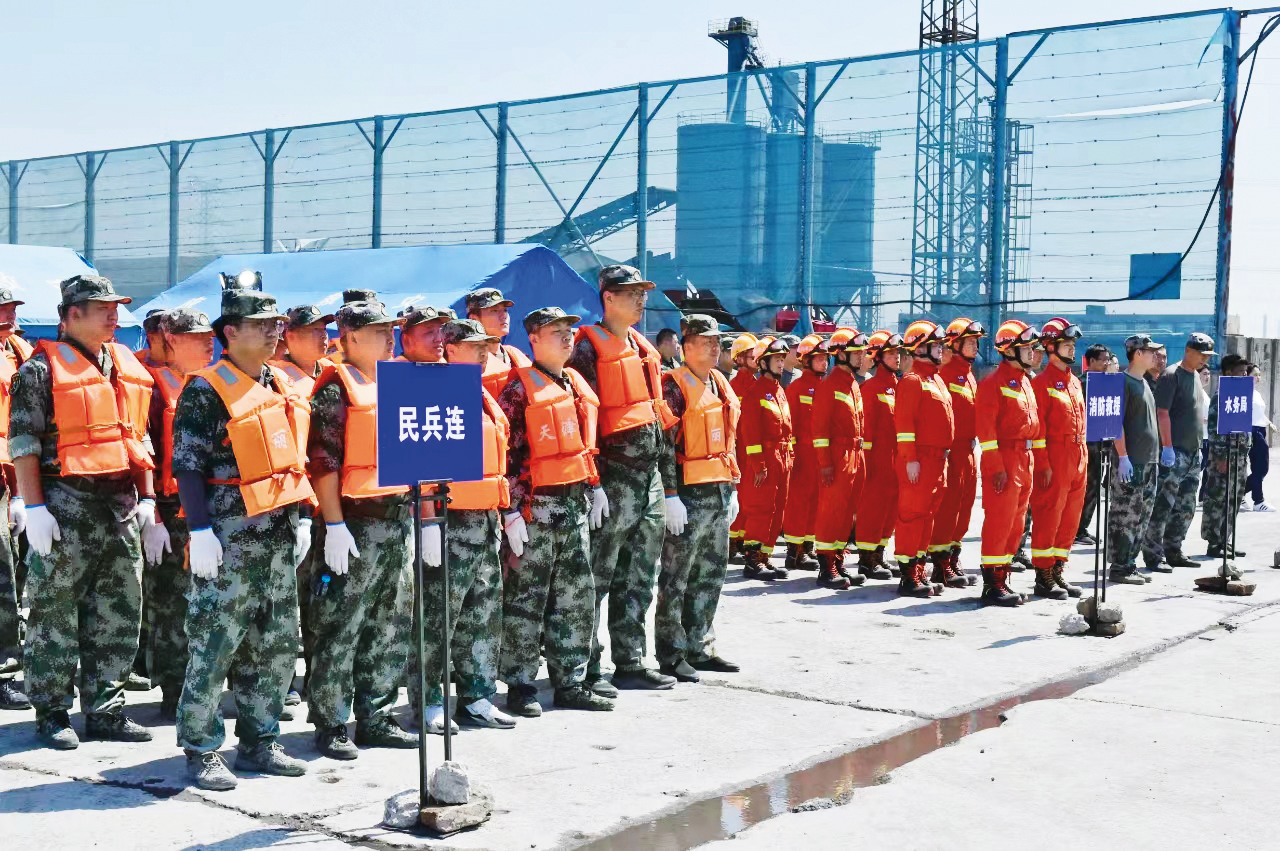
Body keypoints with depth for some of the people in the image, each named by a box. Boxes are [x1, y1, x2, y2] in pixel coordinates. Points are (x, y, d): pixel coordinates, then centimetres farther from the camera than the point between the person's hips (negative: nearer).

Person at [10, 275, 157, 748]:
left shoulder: (127, 367, 14)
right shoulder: (42, 368, -6)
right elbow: (24, 442, -9)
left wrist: (147, 497, 13)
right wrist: (34, 507, -14)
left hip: (121, 502, 7)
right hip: (67, 501, -6)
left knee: (119, 614, 9)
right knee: (56, 614, 0)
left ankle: (104, 711, 18)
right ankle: (51, 714, 10)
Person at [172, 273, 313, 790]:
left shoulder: (282, 388, 14)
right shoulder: (206, 390, -9)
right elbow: (188, 466, -13)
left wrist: (301, 517, 18)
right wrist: (200, 530, -19)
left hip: (279, 534, 8)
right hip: (231, 535, -8)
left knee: (277, 644, 12)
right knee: (215, 644, -4)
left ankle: (259, 742, 23)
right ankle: (201, 751, 6)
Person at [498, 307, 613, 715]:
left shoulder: (577, 384, 14)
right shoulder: (519, 389, -9)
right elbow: (504, 454, -13)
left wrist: (594, 484, 19)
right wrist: (511, 512, -17)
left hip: (575, 504, 8)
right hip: (536, 506, -7)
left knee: (577, 597, 10)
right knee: (526, 599, 0)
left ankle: (570, 682, 18)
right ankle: (520, 686, 8)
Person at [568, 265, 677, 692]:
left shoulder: (644, 349, 17)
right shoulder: (589, 348, -9)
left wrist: (665, 480, 19)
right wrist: (593, 484, -20)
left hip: (649, 473, 8)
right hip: (613, 476, -8)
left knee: (639, 577, 12)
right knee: (596, 577, -4)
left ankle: (630, 662, 21)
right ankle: (586, 668, 3)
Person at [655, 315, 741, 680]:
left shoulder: (720, 384, 15)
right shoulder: (674, 387, -10)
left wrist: (732, 488, 20)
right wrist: (670, 496, -20)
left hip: (719, 494, 9)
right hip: (688, 495, -8)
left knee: (711, 574, 13)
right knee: (675, 577, -1)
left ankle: (699, 648, 24)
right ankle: (671, 655, 5)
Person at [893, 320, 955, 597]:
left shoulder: (936, 380, 18)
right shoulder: (912, 381, -11)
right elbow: (903, 422, -17)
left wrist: (943, 455, 20)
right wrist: (910, 459, -21)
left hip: (938, 459, 9)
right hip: (918, 460, -9)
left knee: (928, 514, 13)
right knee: (912, 513, -6)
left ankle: (918, 569, 20)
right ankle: (908, 577, -3)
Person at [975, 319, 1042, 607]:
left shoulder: (1025, 382, 17)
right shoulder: (993, 383, -11)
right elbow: (985, 427, -15)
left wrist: (1032, 463, 17)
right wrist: (996, 466, -19)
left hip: (1024, 460, 9)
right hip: (1004, 459, -9)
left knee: (1015, 523, 11)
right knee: (999, 521, -8)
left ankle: (1002, 578, 18)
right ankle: (992, 585, -4)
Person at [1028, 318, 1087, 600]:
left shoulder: (1075, 383, 17)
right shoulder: (1042, 383, -8)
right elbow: (1037, 427, -12)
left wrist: (1084, 460, 15)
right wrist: (1043, 465, -17)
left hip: (1077, 459, 8)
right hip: (1054, 459, -8)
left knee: (1070, 519, 10)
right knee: (1048, 518, -4)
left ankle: (1057, 572, 19)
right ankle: (1043, 578, 2)